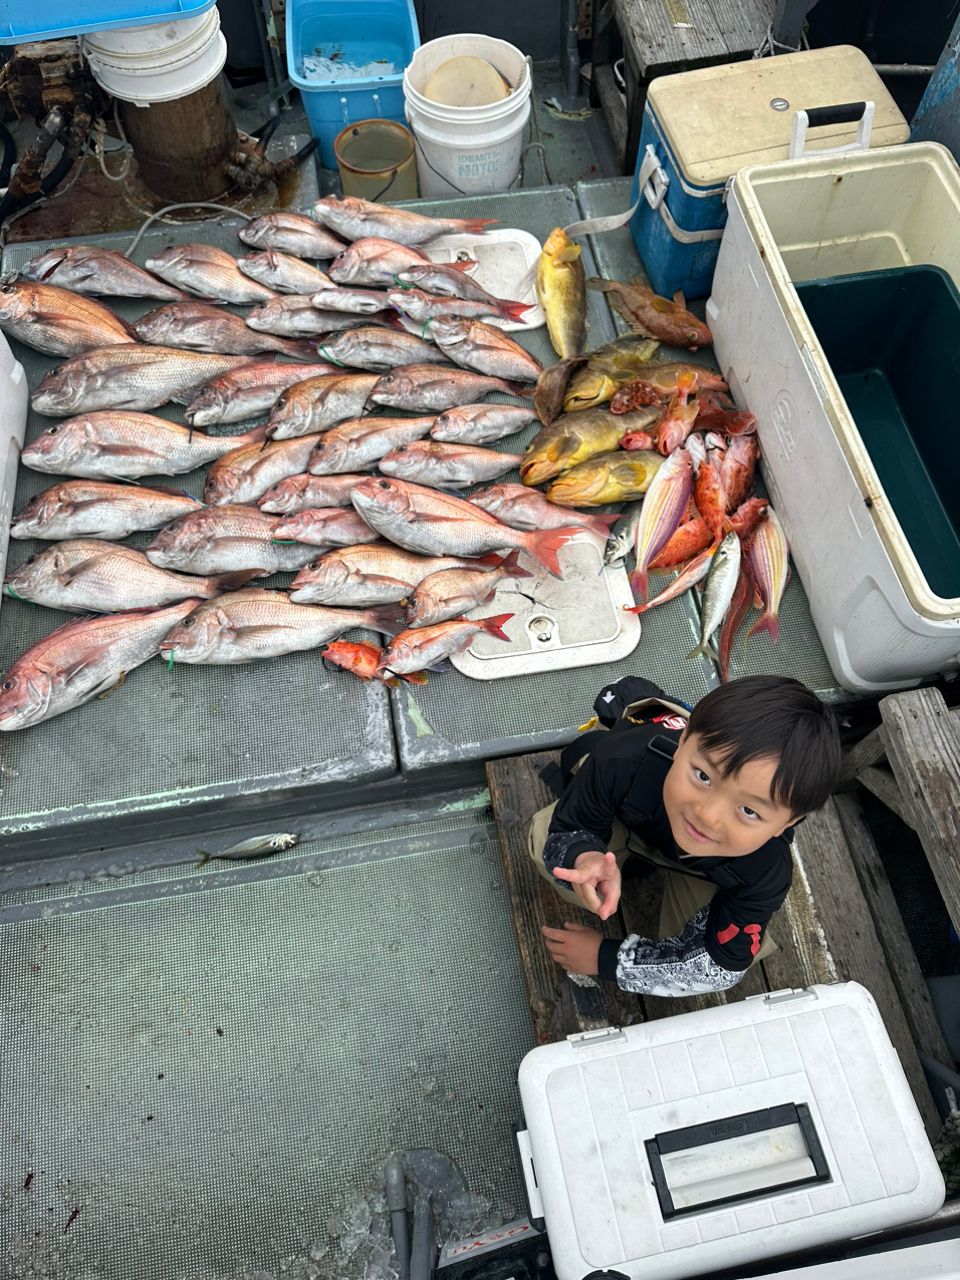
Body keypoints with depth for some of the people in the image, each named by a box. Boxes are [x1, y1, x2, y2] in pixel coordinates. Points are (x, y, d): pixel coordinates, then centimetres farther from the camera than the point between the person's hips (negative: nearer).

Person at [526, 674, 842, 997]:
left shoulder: (767, 873, -40)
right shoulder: (622, 763, -46)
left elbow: (720, 965, -23)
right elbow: (565, 833, -27)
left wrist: (605, 958, -24)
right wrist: (583, 859, -53)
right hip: (624, 814, 0)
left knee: (745, 948, -14)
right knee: (544, 838, -24)